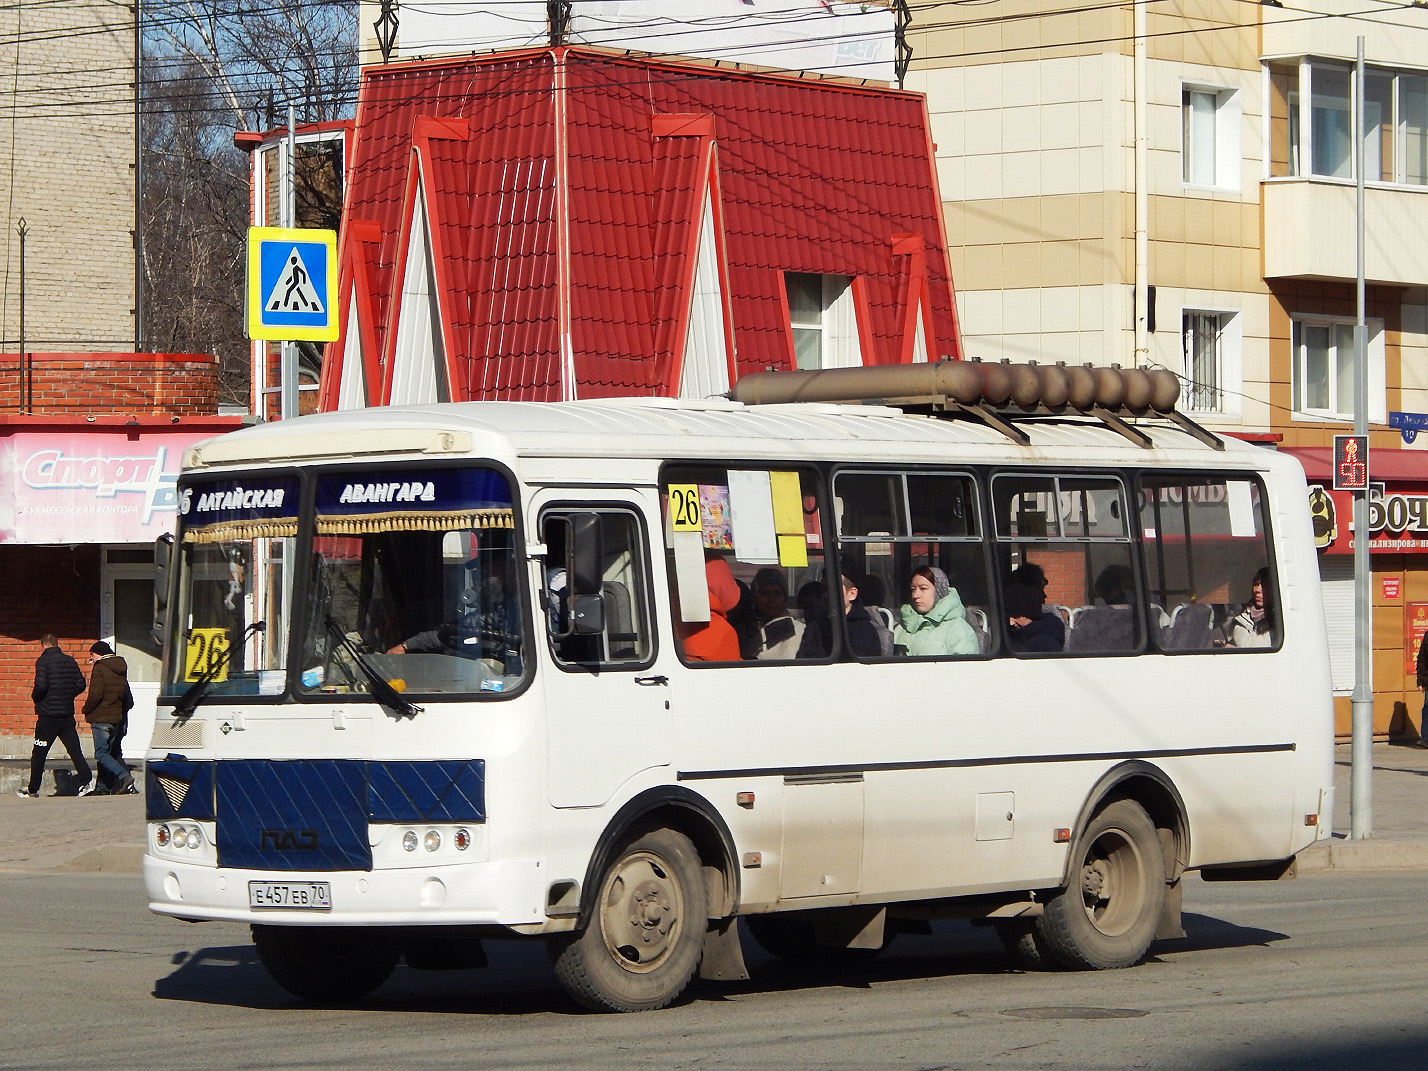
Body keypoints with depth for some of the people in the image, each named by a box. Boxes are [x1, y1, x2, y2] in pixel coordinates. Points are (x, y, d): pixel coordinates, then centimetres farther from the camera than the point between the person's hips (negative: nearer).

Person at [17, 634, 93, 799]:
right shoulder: (70, 661, 8)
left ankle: (33, 789, 10)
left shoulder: (43, 661, -9)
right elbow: (81, 684, 8)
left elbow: (41, 685, -20)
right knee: (74, 748, 6)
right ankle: (86, 780, -8)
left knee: (39, 753, 4)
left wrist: (34, 696, 0)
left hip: (48, 713, -5)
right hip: (67, 714, 5)